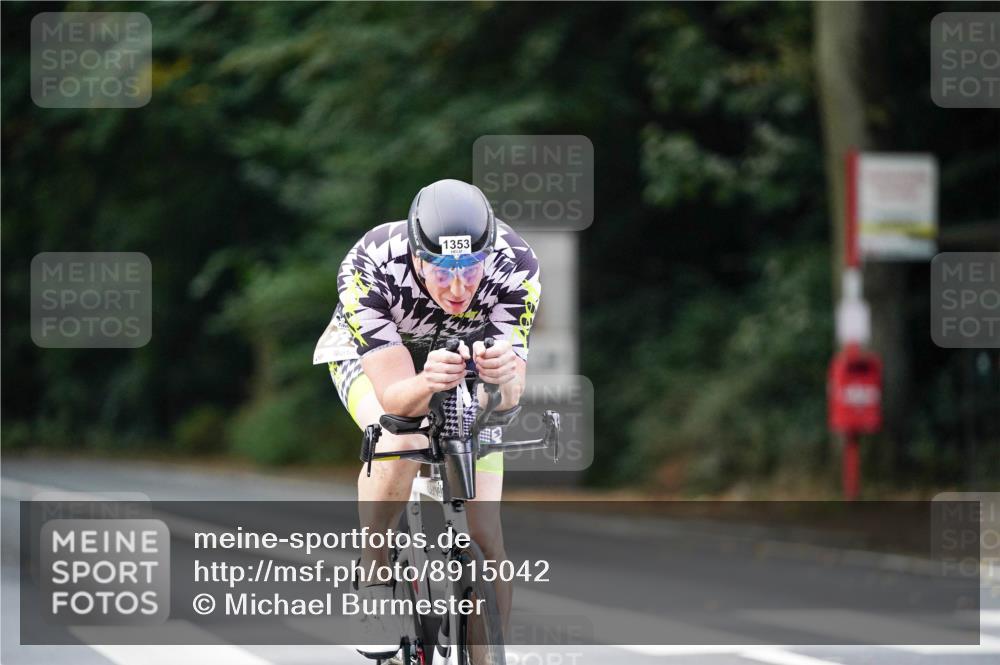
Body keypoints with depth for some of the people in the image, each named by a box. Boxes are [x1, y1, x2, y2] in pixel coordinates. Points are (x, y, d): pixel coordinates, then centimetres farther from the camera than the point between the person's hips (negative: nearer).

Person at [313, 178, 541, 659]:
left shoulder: (515, 265, -33)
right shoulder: (370, 270, -38)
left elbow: (510, 396, -36)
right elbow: (395, 396, -41)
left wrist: (505, 378, -58)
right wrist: (427, 384, -62)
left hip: (467, 352, 2)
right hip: (370, 356, -2)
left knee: (484, 536, -9)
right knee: (401, 441, -36)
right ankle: (375, 575, -15)